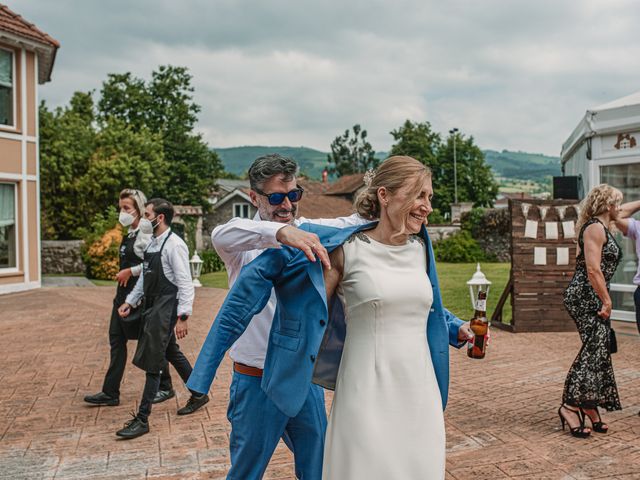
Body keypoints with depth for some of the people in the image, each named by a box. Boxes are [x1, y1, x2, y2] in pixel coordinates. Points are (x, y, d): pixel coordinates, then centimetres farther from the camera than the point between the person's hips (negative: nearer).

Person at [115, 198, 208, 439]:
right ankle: (198, 394, 37)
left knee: (152, 362, -5)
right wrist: (130, 301, 13)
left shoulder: (174, 245, -17)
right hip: (152, 306, 9)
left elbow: (185, 283, -19)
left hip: (166, 308, -9)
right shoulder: (153, 243, 11)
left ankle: (142, 419, 2)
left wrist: (183, 317, -22)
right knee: (171, 353, 20)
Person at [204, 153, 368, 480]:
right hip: (257, 382, -3)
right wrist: (281, 232, -51)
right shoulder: (244, 240, -10)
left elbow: (353, 223, -5)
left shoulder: (309, 233, 3)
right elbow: (221, 235, -32)